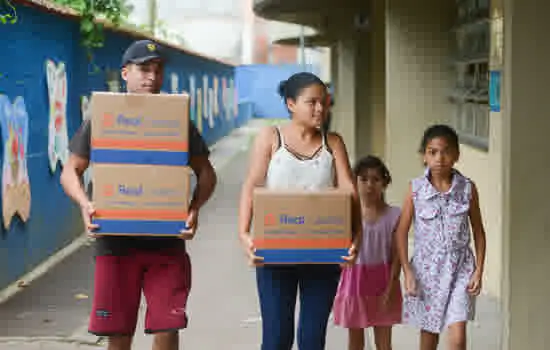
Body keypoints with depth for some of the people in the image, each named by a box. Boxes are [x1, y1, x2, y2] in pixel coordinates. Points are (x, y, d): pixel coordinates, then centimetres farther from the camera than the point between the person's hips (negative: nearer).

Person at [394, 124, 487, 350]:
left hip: (460, 269, -1)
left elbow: (478, 231, 5)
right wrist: (407, 271, -7)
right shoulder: (416, 189, -5)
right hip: (426, 269, 1)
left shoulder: (467, 188, -3)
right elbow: (401, 231, -1)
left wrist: (479, 271, -1)